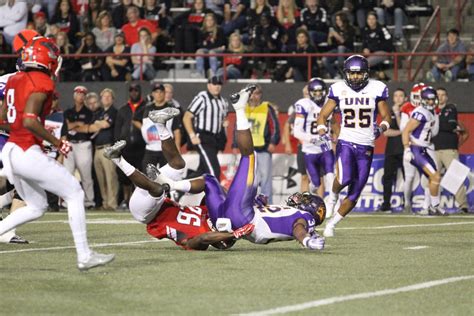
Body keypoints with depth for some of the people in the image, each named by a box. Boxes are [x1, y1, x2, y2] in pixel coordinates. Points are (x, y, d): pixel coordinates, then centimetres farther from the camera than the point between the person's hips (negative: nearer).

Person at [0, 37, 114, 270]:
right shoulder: (42, 83, -13)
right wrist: (56, 142, -14)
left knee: (36, 207, 23)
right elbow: (29, 121, -23)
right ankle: (84, 256, 0)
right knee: (75, 194, 1)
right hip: (28, 153, -9)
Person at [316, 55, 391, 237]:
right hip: (346, 142, -2)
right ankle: (333, 195, 5)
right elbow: (323, 114, 7)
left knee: (354, 195, 2)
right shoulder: (339, 89, 1)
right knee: (344, 178, -29)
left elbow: (386, 116, 7)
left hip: (366, 147, 2)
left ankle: (332, 224, 21)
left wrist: (382, 127, -15)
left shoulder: (376, 89, 1)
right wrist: (322, 128, -15)